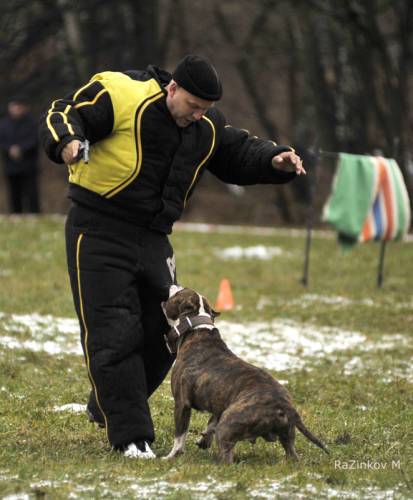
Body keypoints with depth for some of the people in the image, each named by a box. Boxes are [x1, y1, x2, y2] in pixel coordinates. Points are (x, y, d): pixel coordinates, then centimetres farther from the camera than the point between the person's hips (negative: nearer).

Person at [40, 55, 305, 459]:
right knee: (114, 334, -10)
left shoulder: (206, 126, 7)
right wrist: (67, 141, -41)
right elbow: (62, 117, -18)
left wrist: (275, 161, -1)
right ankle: (130, 436, -7)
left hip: (153, 239, 7)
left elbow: (240, 155, 19)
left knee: (161, 332, 11)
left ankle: (106, 409, 32)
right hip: (98, 233, -7)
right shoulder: (120, 95, -15)